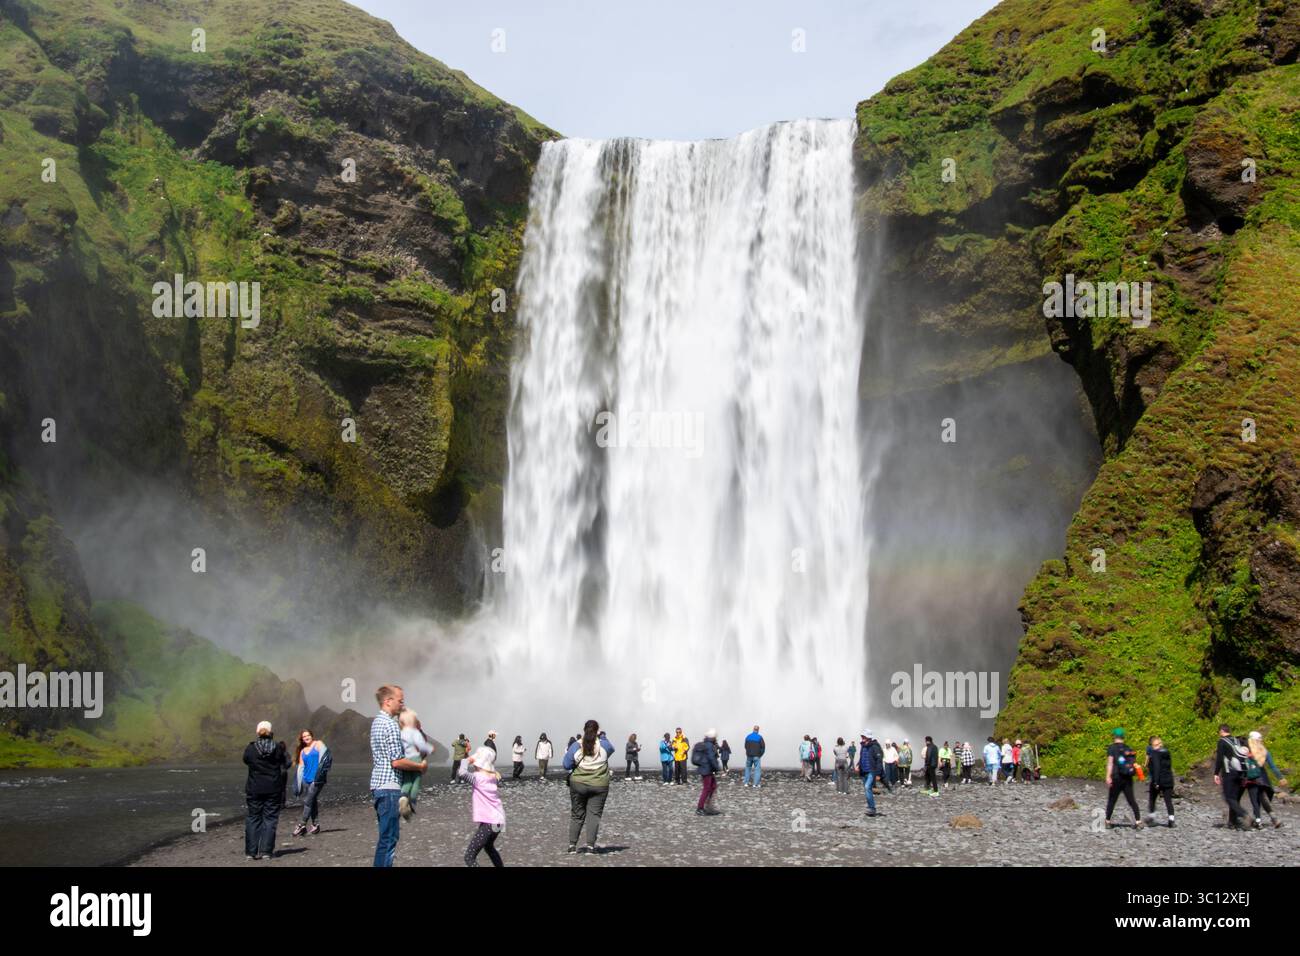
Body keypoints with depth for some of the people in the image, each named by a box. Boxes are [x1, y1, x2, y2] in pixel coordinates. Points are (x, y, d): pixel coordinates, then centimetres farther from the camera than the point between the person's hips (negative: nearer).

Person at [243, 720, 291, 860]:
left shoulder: (250, 748, -8)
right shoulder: (278, 748, -8)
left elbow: (245, 760, 11)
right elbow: (287, 763, 5)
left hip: (254, 789, 0)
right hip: (274, 789, 0)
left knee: (253, 818, 10)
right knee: (270, 818, 6)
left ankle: (251, 851, 6)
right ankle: (266, 851, 0)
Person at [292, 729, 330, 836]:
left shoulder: (318, 744, 4)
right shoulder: (302, 751, 20)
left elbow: (323, 757, -8)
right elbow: (300, 767, 19)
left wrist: (320, 773, -19)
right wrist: (298, 785, 13)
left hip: (317, 779, -6)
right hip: (306, 780, 6)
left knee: (308, 801, -11)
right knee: (313, 802, 6)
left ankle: (302, 825, -10)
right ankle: (314, 824, 14)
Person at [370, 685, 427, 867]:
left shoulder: (377, 722, 15)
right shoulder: (391, 725, -15)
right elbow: (397, 762, -20)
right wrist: (421, 766, -5)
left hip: (378, 784, 10)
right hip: (389, 786, -10)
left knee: (386, 834, 14)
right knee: (389, 836, -8)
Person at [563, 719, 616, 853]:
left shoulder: (576, 746, -6)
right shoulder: (603, 744, -4)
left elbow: (567, 765, -2)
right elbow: (611, 749, 20)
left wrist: (566, 754, 17)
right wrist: (602, 737, 32)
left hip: (578, 784, 1)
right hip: (599, 785, 0)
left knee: (577, 815, 11)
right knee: (594, 815, 1)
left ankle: (572, 845, 10)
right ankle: (590, 846, -6)